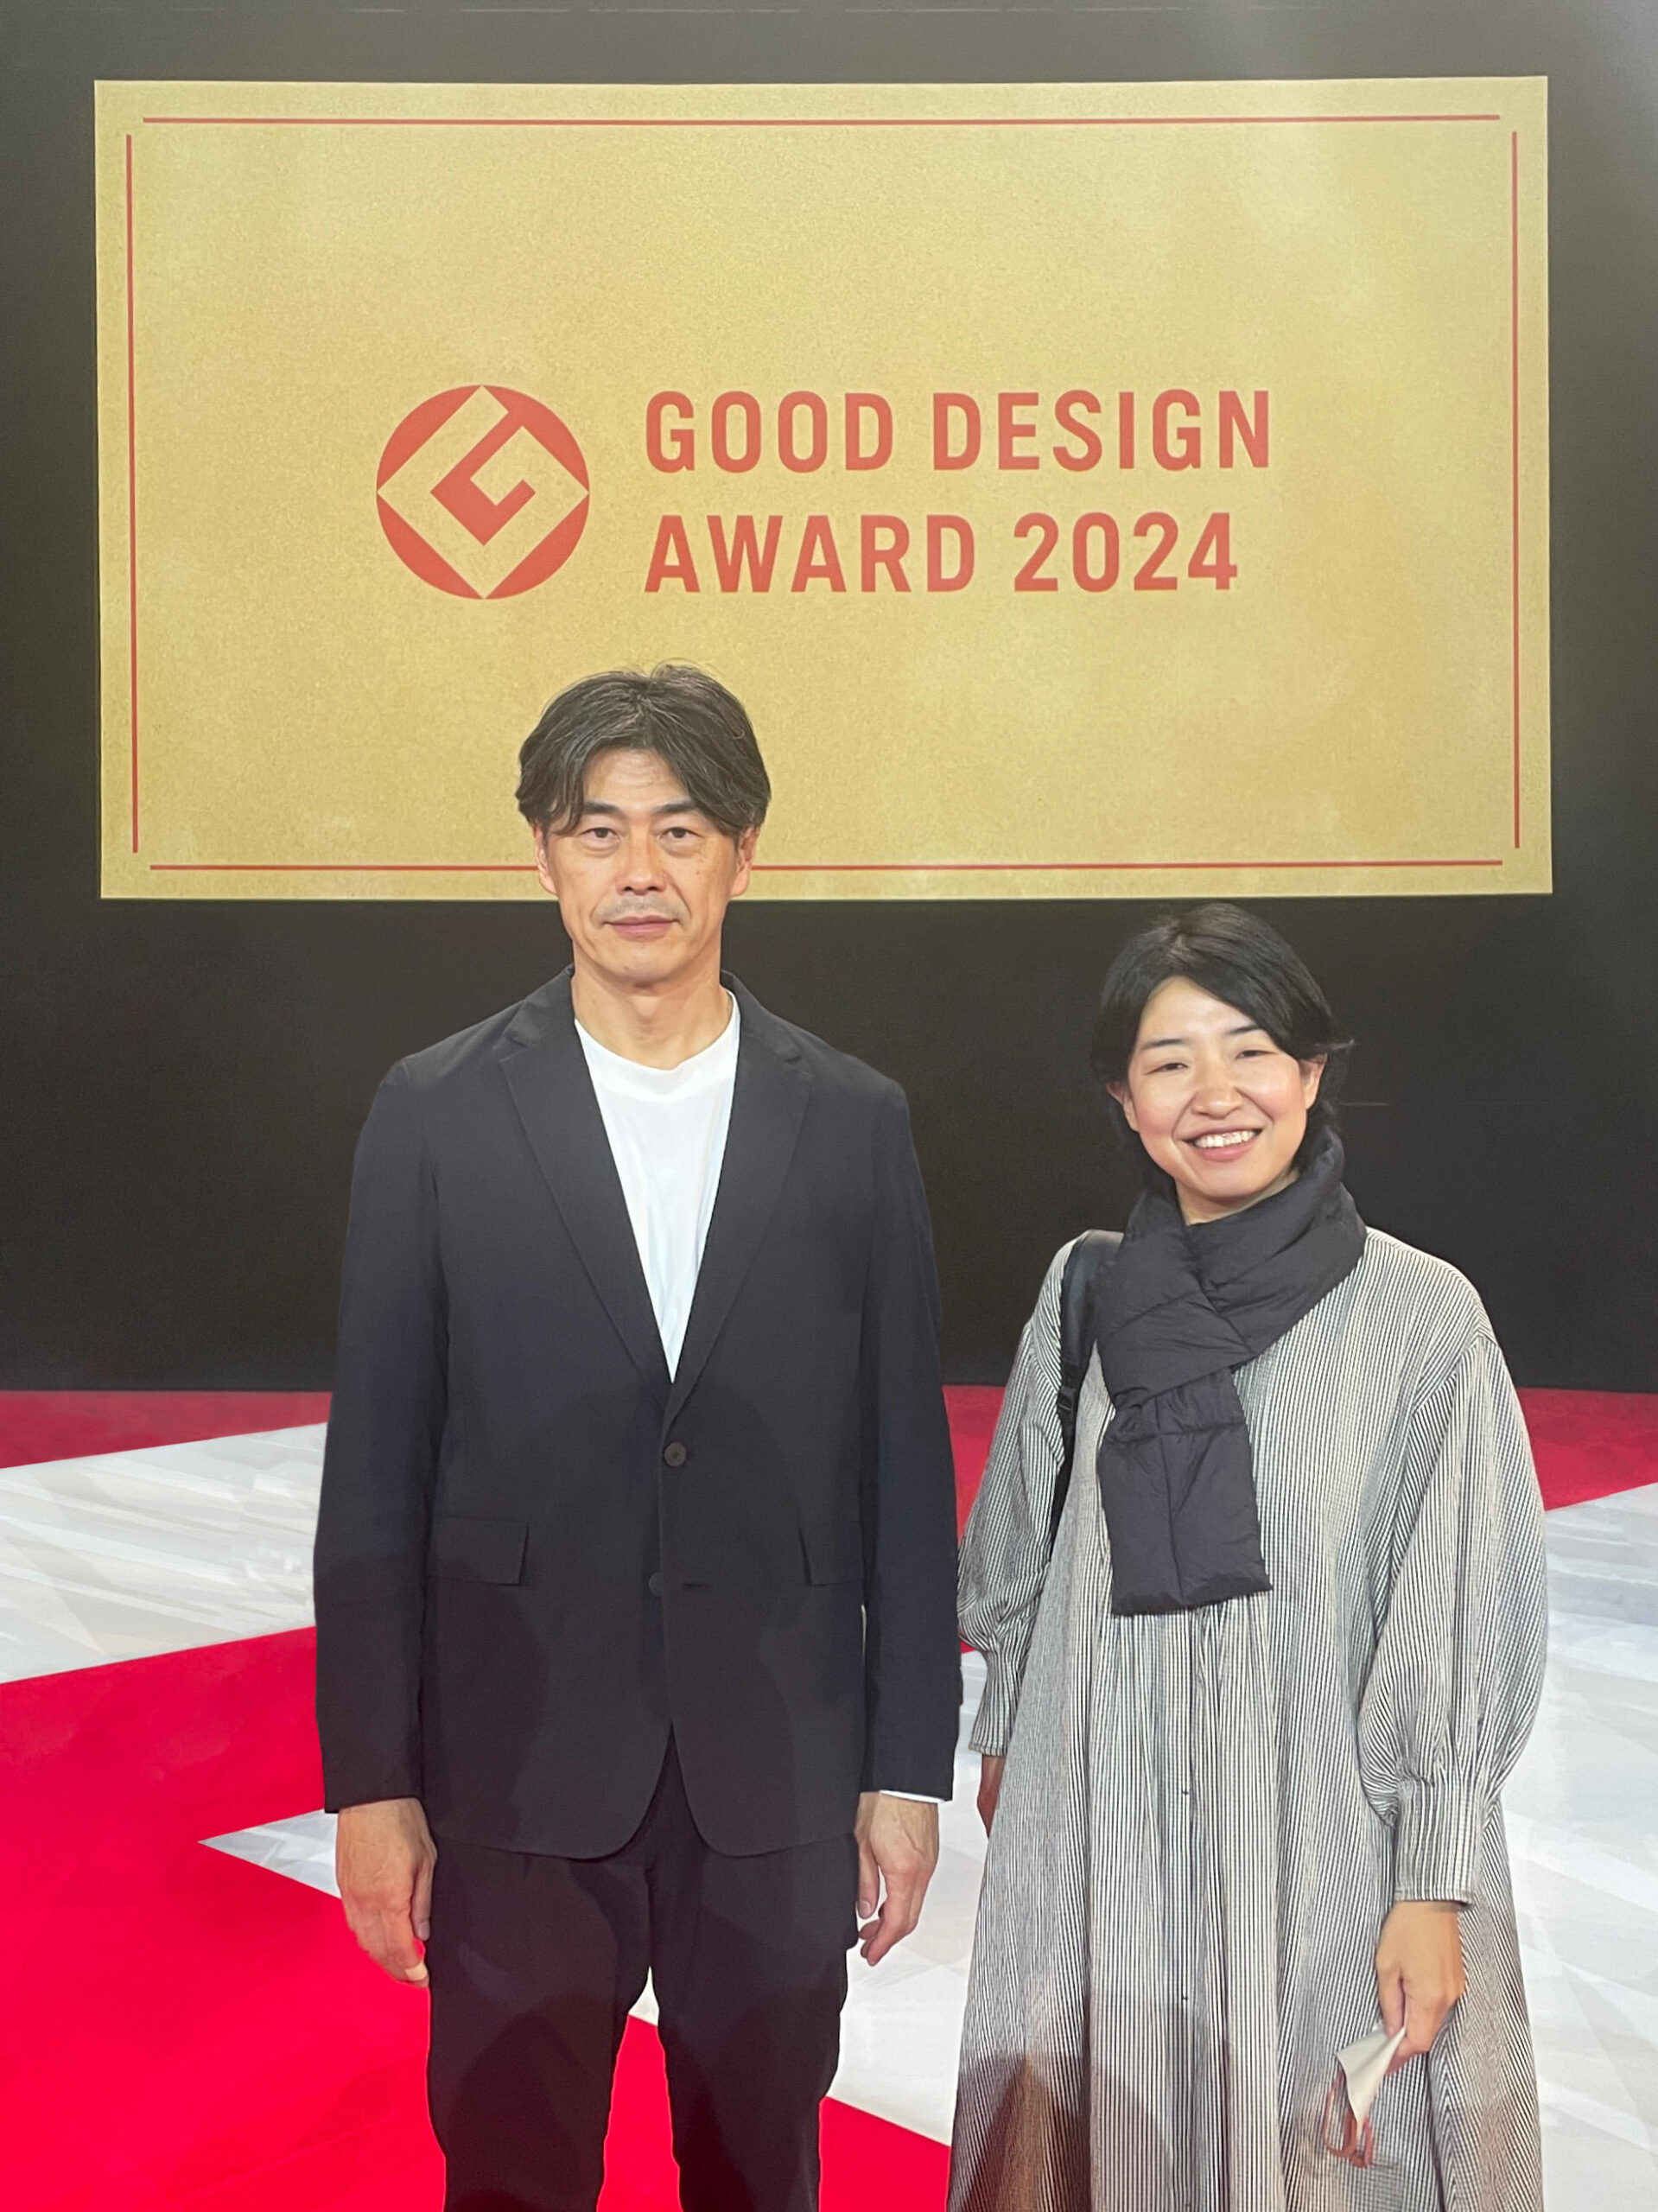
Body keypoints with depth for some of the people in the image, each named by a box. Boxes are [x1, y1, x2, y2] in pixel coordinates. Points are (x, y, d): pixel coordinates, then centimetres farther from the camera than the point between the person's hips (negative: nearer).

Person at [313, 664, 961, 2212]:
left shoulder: (852, 1122, 1)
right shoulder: (437, 1115, -2)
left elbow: (904, 1464, 2)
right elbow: (377, 1472, -2)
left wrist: (908, 1768, 1)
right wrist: (370, 1781, -3)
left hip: (777, 1774, 1)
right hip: (519, 1763, -1)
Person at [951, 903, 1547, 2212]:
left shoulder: (1419, 1315, -9)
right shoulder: (1086, 1296, 2)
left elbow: (1464, 1630, -7)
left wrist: (1434, 1890, -8)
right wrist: (1006, 1752, 19)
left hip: (1327, 1846, -3)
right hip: (1105, 1835, 3)